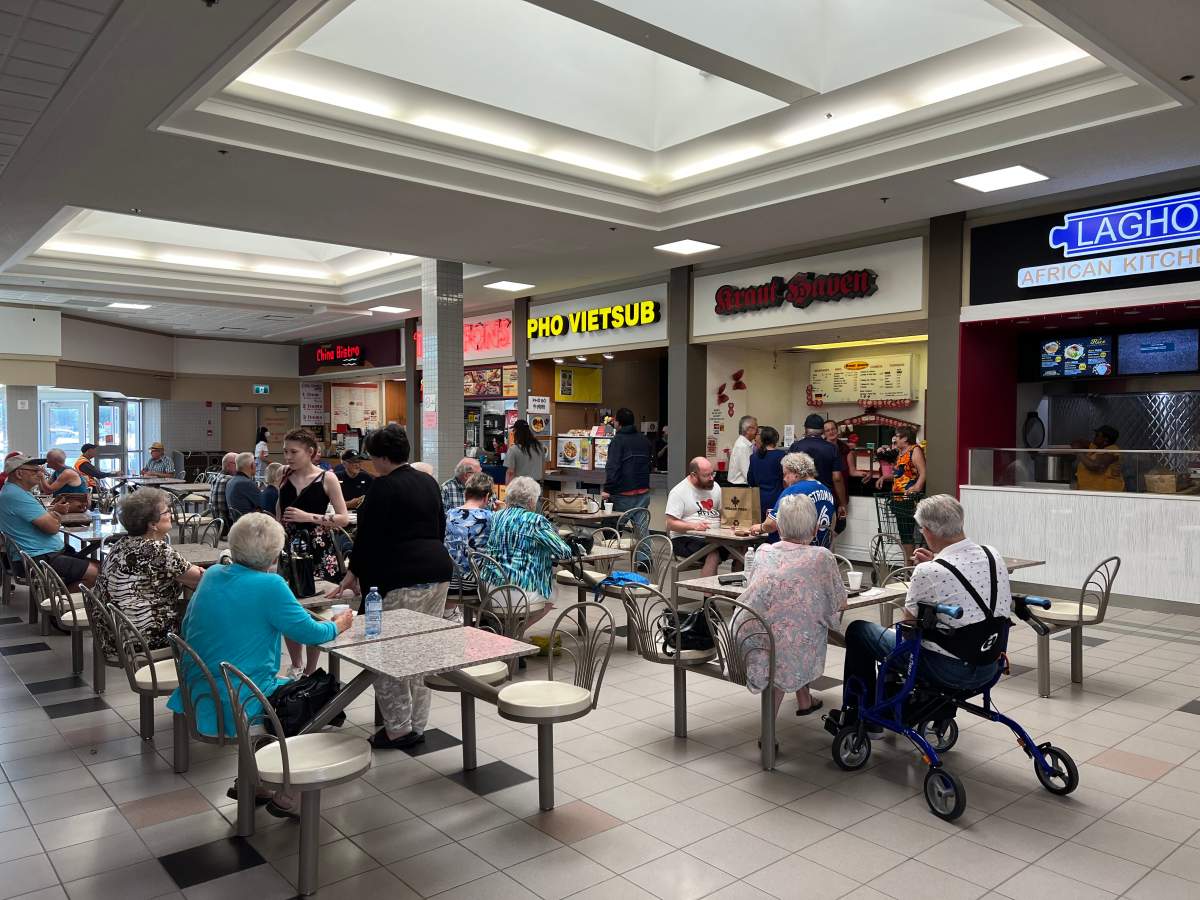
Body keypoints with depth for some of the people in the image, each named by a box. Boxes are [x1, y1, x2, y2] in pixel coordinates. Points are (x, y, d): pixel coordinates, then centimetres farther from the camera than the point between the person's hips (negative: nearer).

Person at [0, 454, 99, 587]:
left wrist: (51, 511, -3)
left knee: (98, 567, 2)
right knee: (94, 573, -20)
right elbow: (53, 527, -21)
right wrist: (54, 513, 3)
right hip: (39, 560, -11)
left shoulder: (16, 491, 18)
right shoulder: (16, 496, -18)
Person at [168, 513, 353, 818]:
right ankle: (281, 793, 20)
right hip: (235, 706, -8)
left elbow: (186, 628, 14)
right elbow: (308, 632, -12)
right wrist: (337, 626, 8)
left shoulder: (212, 575, 2)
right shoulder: (270, 586, -19)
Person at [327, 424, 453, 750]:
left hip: (403, 580, -8)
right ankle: (416, 725, 18)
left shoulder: (383, 487, -8)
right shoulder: (428, 482, 15)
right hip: (438, 572, 8)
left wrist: (353, 573, 8)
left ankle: (399, 729, 3)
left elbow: (368, 535, -6)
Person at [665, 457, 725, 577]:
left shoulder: (715, 487, 14)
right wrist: (693, 525, -23)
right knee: (714, 554, -33)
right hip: (686, 539, -5)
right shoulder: (678, 492, -5)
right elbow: (671, 524, -9)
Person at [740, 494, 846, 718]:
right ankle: (803, 698, 31)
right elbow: (840, 604, 9)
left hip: (745, 648, 4)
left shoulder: (764, 552, 10)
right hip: (790, 656, -4)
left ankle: (804, 699, 36)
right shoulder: (821, 557, -2)